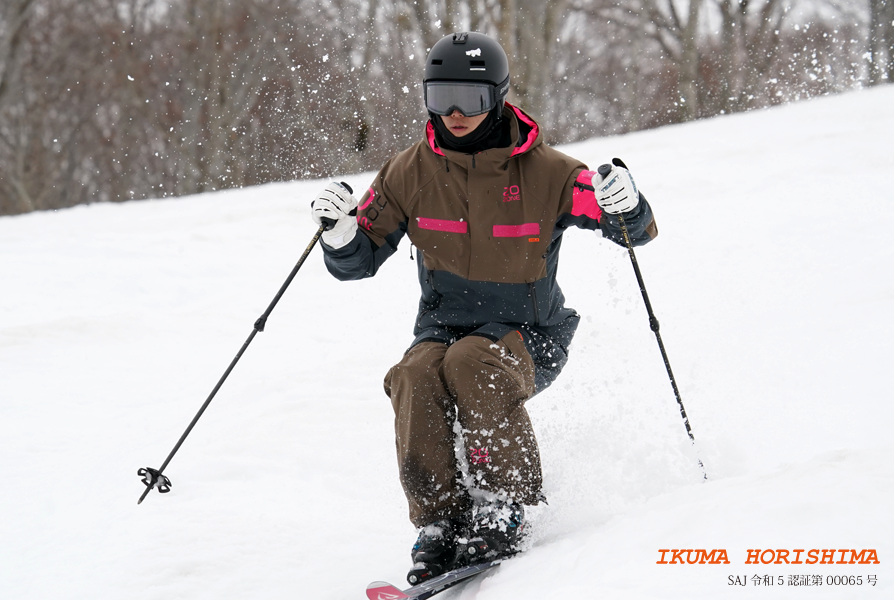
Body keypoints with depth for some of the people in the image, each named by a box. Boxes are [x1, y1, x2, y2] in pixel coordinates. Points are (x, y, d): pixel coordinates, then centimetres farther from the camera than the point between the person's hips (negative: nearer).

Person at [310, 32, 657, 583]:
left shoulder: (544, 171, -8)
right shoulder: (410, 173, -1)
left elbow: (639, 231, -6)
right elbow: (358, 263, 6)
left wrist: (626, 204, -30)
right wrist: (342, 230, -17)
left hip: (526, 337, -3)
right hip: (443, 328, 3)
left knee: (473, 361, -35)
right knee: (417, 377, -30)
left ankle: (503, 507, -27)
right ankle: (440, 522, -29)